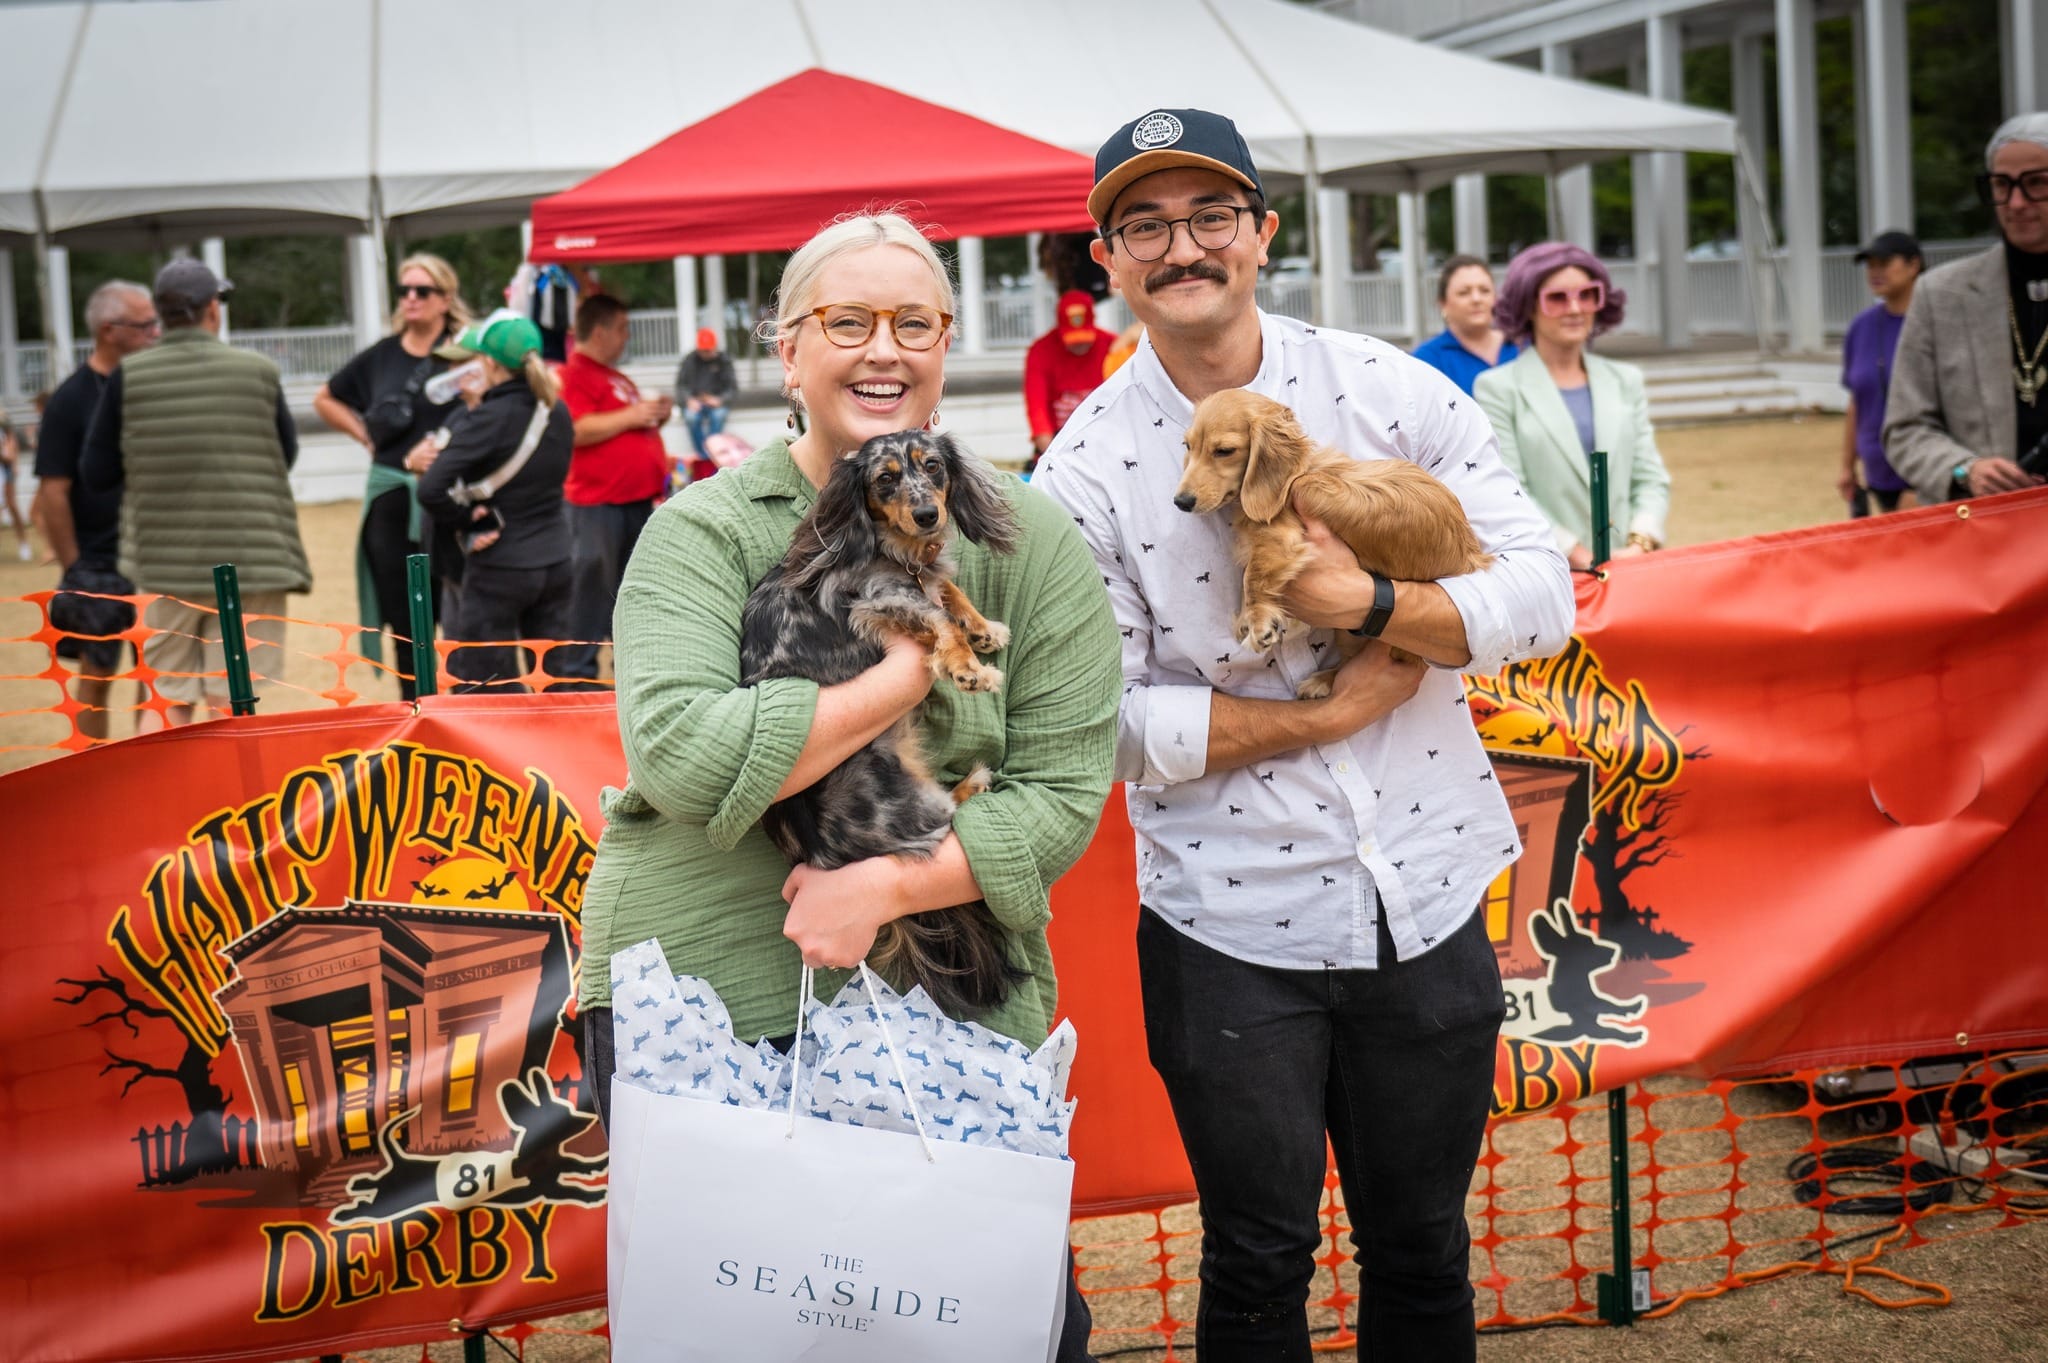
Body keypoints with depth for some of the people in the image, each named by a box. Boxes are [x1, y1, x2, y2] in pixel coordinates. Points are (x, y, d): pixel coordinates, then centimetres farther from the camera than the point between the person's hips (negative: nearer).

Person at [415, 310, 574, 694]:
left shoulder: (489, 420, -18)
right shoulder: (558, 414, 1)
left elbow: (432, 489, -25)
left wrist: (467, 520, -7)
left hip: (499, 569, -6)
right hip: (555, 562, 6)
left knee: (481, 687, 3)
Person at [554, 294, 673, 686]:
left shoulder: (617, 378, 22)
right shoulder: (574, 375, -10)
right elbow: (578, 430, -23)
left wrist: (655, 416, 11)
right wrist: (631, 416, -16)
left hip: (637, 501, 10)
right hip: (598, 505, -9)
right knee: (591, 594, -7)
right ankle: (574, 674, -3)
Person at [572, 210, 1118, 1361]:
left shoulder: (1031, 543, 2)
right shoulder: (704, 531, -2)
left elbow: (1064, 790, -4)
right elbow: (677, 753, -18)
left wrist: (888, 886, -17)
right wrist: (906, 676, -15)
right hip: (700, 996, -1)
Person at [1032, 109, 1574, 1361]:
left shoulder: (1392, 391, -1)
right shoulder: (1085, 470, -7)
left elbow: (1544, 596, -5)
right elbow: (1101, 719, -12)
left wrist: (1367, 603, -20)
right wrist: (1335, 713, -14)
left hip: (1428, 903, 2)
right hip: (1228, 929, -2)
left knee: (1422, 1251, 17)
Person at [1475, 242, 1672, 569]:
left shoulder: (1626, 381, 17)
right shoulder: (1498, 388, 2)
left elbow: (1651, 477, 13)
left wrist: (1639, 545, -6)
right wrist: (1581, 557, -13)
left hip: (1630, 569, 3)